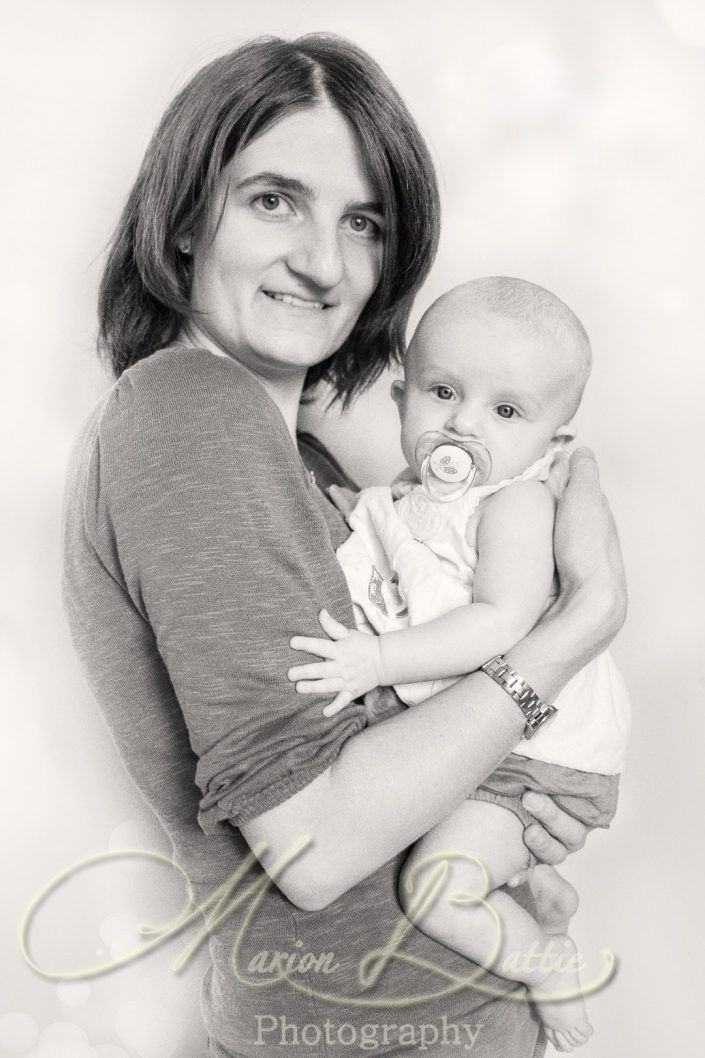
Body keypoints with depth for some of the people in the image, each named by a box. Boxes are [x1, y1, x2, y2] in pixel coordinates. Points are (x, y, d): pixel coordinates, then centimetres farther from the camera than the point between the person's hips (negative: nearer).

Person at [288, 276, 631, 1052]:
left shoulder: (517, 503, -19)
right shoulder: (408, 499, 6)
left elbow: (502, 620, -31)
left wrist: (378, 660, -35)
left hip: (530, 756, -9)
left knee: (440, 887, -18)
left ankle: (549, 967, 9)